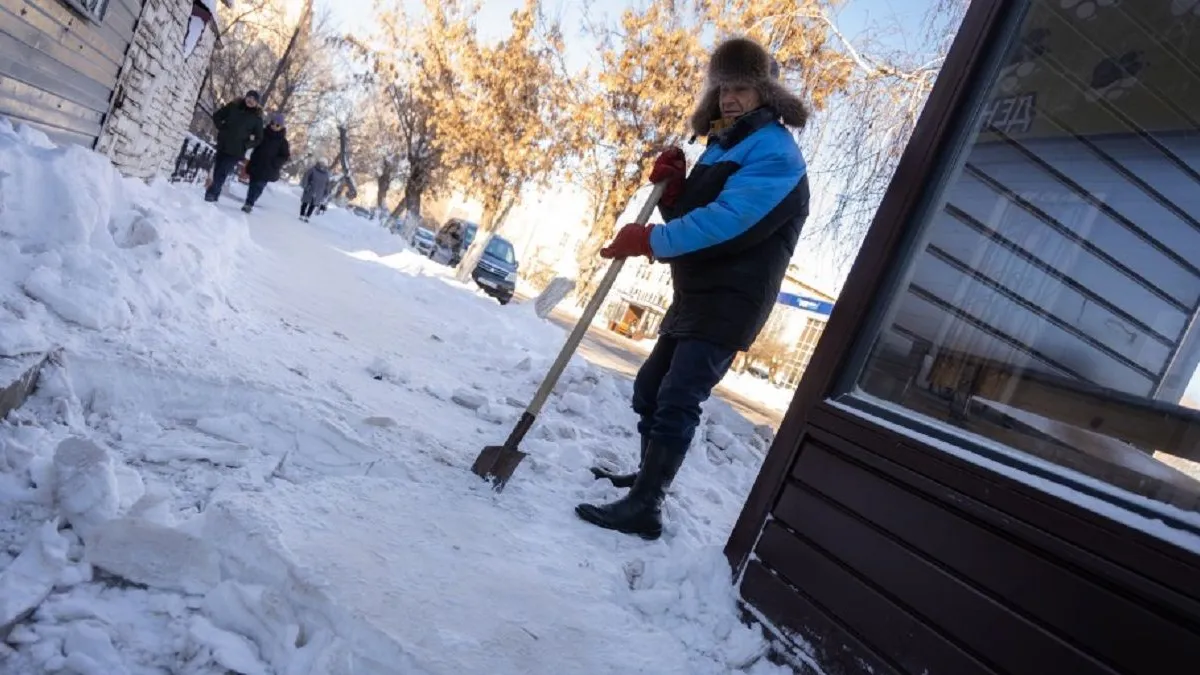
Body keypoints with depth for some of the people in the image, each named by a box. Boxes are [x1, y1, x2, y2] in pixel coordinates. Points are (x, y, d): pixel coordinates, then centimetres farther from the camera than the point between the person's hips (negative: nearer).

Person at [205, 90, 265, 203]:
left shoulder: (256, 117, -2)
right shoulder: (233, 106, 5)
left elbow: (258, 138, 2)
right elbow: (217, 116, 14)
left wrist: (245, 145, -9)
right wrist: (221, 128, 1)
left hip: (236, 151, -3)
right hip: (222, 146, 3)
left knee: (221, 174, -14)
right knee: (217, 172, 7)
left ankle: (211, 195, -15)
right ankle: (213, 195, 17)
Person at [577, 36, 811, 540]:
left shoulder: (774, 153, -12)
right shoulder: (723, 147, 18)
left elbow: (723, 221, -26)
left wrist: (648, 240, -22)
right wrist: (671, 188, -2)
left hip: (730, 304, -10)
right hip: (695, 295, 10)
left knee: (677, 401, -15)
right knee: (650, 387, 16)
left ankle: (644, 508, -11)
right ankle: (649, 475, 33)